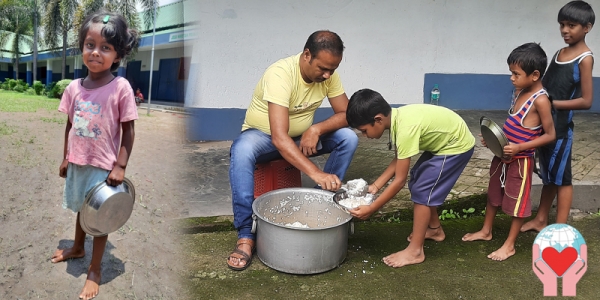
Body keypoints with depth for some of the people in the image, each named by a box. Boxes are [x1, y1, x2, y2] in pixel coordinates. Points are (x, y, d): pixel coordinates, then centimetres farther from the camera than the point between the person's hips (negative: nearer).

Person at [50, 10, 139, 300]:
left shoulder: (120, 87, -16)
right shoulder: (74, 88, -1)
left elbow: (128, 130, -12)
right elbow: (70, 125, 9)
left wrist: (120, 166, -14)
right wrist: (66, 158, 14)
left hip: (104, 166, -5)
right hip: (77, 164, 5)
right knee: (81, 209, 25)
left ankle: (94, 270, 24)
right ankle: (77, 248, 49)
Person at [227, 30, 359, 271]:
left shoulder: (328, 74, -14)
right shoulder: (280, 74, -33)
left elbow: (345, 114, -9)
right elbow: (279, 137, -42)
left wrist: (317, 129, -29)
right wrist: (315, 173, -51)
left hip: (302, 137, 5)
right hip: (263, 135, -5)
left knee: (348, 138, -17)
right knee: (242, 150, -38)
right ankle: (245, 236, -30)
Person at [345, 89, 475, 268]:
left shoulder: (406, 129, -35)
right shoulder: (397, 117, -9)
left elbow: (399, 180, -29)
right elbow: (398, 159, 1)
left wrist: (370, 209, -23)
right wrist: (375, 185, -5)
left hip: (457, 145, -9)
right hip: (444, 140, 9)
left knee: (421, 190, -10)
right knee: (417, 181, 15)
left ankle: (415, 251, -1)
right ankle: (435, 229, 33)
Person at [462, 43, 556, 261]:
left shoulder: (540, 100, -21)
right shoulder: (521, 92, 3)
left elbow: (550, 135, -18)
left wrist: (519, 147, -26)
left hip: (520, 160, -8)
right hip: (502, 156, 8)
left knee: (517, 202, 8)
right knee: (493, 194, 21)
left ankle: (509, 245, 22)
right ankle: (486, 231, 40)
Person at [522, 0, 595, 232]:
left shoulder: (585, 58, -11)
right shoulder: (560, 53, 10)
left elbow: (586, 101, -15)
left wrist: (552, 103, -18)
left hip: (561, 126, -7)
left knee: (561, 177, 2)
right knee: (548, 175, 17)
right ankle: (540, 220, 29)